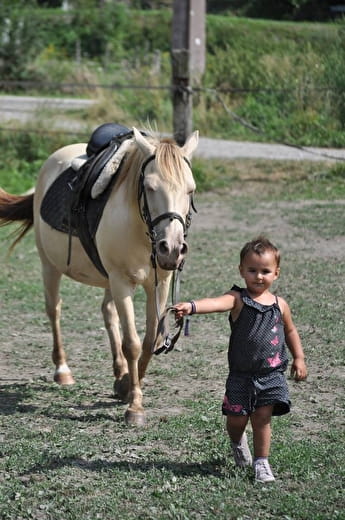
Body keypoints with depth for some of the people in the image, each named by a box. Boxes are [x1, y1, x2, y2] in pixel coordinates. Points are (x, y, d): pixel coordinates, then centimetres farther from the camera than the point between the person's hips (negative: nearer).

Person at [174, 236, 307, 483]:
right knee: (236, 419, 5)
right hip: (241, 376, -1)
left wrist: (299, 358, 16)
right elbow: (216, 302, -29)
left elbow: (290, 331, 21)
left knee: (262, 418, -1)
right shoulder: (238, 299, -8)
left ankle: (261, 462, 14)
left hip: (272, 375, 1)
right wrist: (191, 306, -48)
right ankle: (238, 443, 39)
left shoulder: (279, 304, 3)